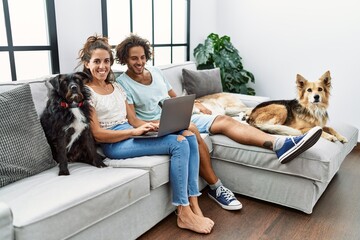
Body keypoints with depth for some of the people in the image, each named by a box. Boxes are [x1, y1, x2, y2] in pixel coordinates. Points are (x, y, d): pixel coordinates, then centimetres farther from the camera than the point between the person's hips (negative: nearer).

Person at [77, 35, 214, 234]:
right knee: (179, 144, -24)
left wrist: (151, 125, -5)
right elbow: (97, 134, -11)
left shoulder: (116, 87, 19)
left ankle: (193, 205, -15)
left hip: (131, 134, 7)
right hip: (114, 144, -7)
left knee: (188, 135, -14)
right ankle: (184, 214, -16)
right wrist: (134, 131, -21)